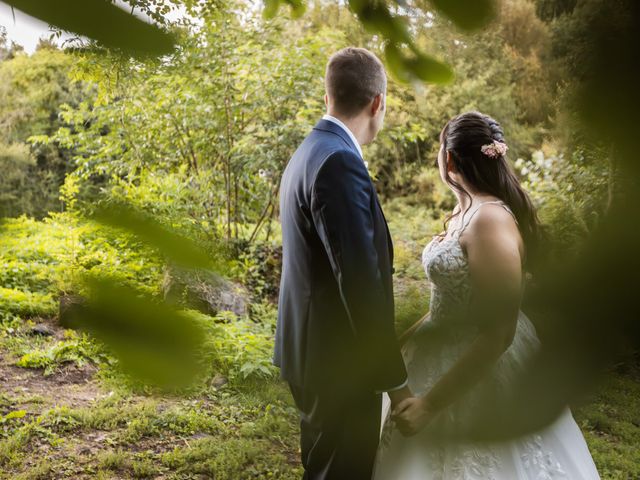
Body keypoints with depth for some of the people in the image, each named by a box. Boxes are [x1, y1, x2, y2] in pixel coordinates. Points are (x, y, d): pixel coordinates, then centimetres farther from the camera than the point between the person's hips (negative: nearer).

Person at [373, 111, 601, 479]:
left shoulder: (491, 219, -24)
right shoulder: (467, 211, 5)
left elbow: (499, 333, -26)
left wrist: (429, 403, -26)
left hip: (483, 373, -9)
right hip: (453, 361, 9)